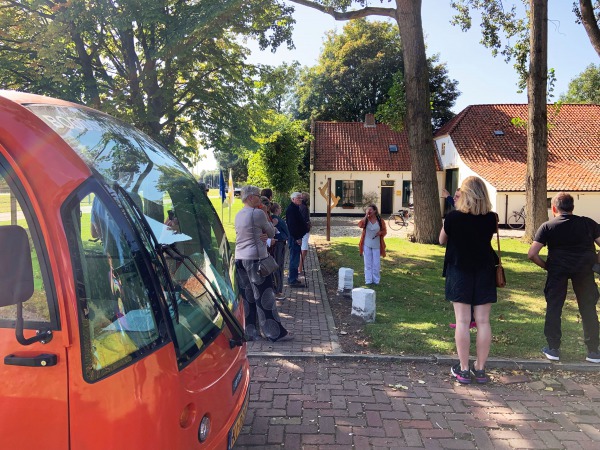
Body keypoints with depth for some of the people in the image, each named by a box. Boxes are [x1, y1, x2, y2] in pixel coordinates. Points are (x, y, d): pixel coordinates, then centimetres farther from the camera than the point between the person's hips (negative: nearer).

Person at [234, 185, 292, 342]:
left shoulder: (238, 215, 12)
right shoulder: (258, 213, -13)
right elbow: (272, 232, -2)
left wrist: (263, 235, -3)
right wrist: (269, 221, 15)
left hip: (239, 258, 8)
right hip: (255, 258, -8)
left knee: (246, 297, 10)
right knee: (264, 297, -1)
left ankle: (249, 332, 16)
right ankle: (275, 333, 8)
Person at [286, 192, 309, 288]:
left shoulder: (295, 208, 18)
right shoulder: (291, 209, -16)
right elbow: (292, 225, -23)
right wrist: (297, 238, -22)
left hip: (296, 237, 11)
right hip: (294, 237, -11)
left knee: (295, 258, 16)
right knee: (294, 259, -7)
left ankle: (292, 278, 24)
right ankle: (292, 280, -2)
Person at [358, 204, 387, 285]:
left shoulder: (380, 221, -2)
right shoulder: (365, 220, -1)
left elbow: (385, 231, 6)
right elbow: (360, 225, -21)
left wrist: (380, 232, -16)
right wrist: (366, 216, -20)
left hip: (376, 245, 0)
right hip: (367, 245, 1)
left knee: (376, 264, 5)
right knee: (368, 263, 5)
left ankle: (376, 280, 17)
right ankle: (368, 280, 11)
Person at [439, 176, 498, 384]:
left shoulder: (453, 217, -12)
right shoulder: (491, 218, -4)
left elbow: (442, 240, 3)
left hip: (460, 271, -2)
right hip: (484, 272, 3)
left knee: (462, 320, 1)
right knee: (483, 321, 6)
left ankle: (463, 369, 6)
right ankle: (480, 369, 15)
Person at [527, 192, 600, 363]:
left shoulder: (547, 226, 0)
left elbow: (532, 254, -8)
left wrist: (545, 266, 7)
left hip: (558, 269, -1)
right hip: (584, 269, 2)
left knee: (553, 307, 9)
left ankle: (553, 349, 13)